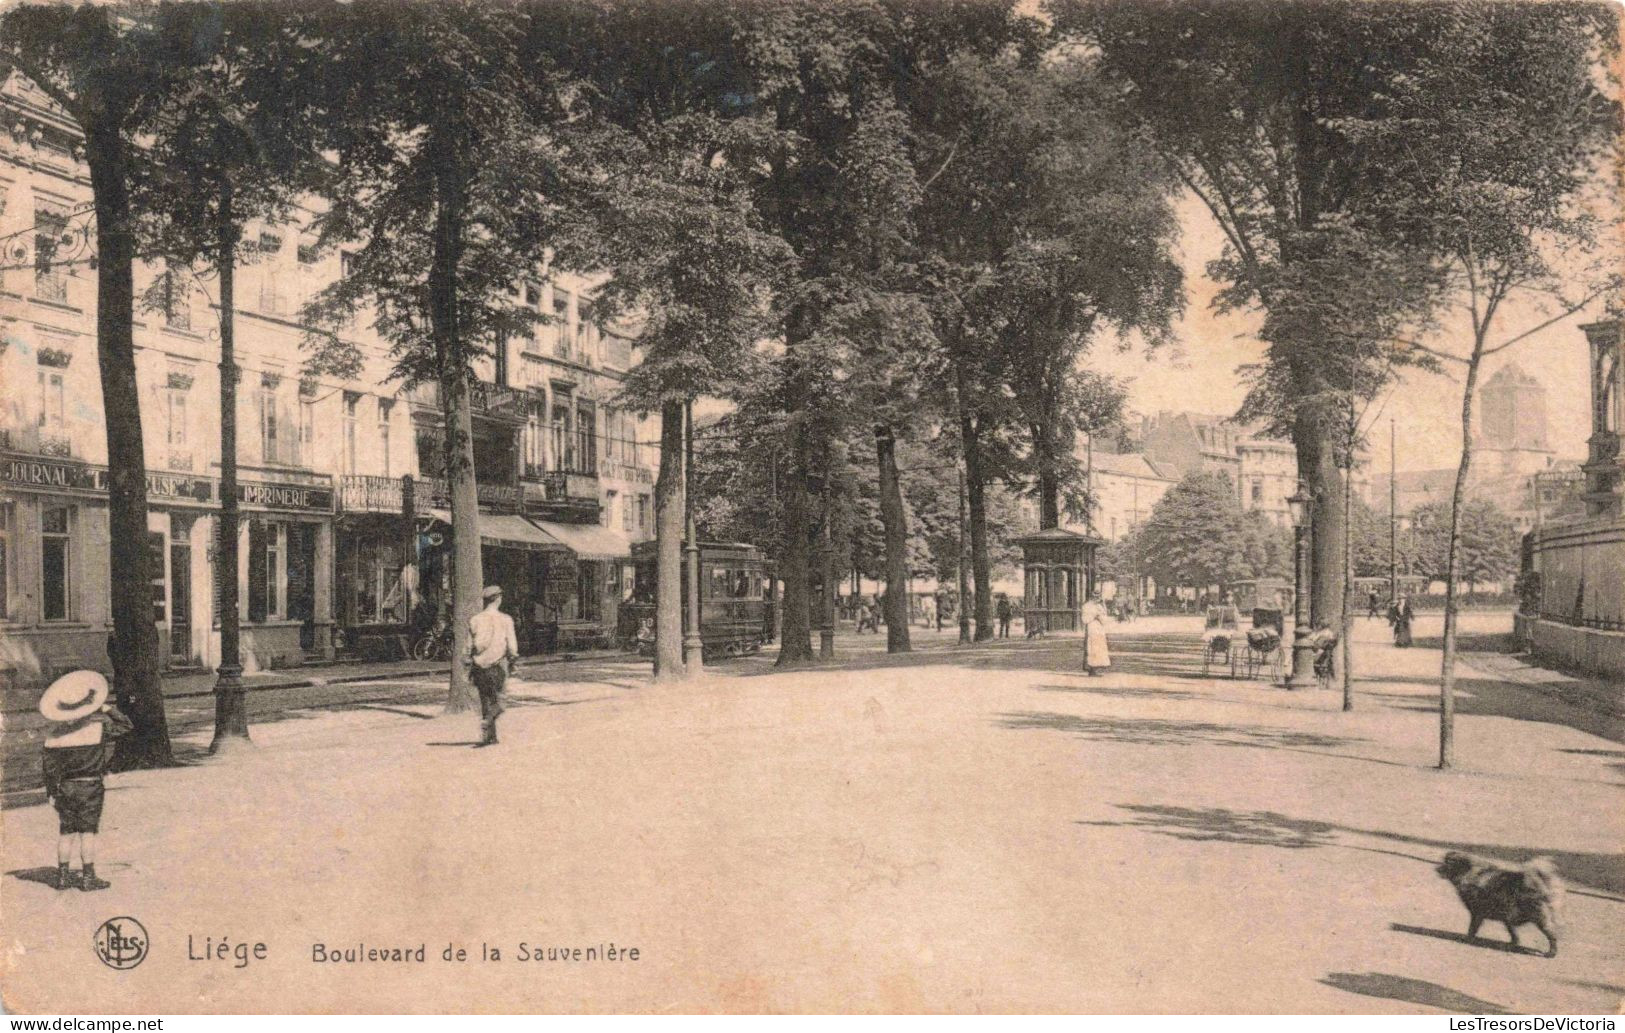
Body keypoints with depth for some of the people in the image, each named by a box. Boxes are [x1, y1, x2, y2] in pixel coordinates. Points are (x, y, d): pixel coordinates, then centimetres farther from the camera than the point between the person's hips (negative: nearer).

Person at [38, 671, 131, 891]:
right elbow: (126, 726, 3)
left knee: (66, 832, 12)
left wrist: (52, 791, 10)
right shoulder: (99, 725, -11)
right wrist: (108, 709, 9)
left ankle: (63, 875, 16)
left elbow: (48, 763, 3)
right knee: (88, 832, 1)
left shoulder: (54, 732, 0)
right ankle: (88, 878, 2)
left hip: (64, 787, 4)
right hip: (90, 784, -4)